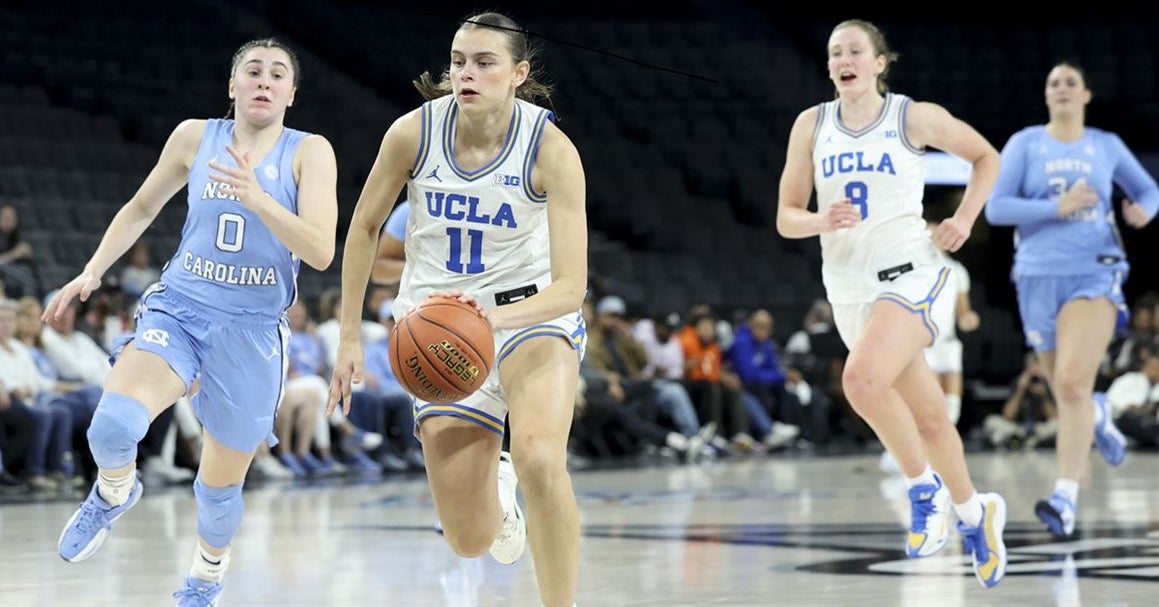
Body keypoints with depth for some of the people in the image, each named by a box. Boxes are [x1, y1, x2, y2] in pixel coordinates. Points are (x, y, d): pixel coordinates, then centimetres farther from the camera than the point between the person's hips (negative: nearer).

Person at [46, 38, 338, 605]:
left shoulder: (309, 152, -5)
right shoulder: (195, 136, 3)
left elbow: (320, 252, -16)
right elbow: (141, 208, 18)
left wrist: (257, 199, -28)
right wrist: (92, 272, 8)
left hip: (253, 330, -1)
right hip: (178, 308, 1)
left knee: (220, 486, 10)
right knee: (113, 425, -28)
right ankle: (114, 494, 8)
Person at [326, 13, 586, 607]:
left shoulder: (552, 150, -20)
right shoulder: (413, 133, -14)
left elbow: (571, 286, -25)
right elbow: (364, 229, 2)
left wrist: (496, 315, -42)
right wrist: (350, 337, 4)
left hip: (531, 309, -2)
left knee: (540, 458, -34)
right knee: (471, 541, 1)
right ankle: (498, 491, 41)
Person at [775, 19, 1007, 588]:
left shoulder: (914, 117, -5)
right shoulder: (812, 124, 3)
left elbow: (986, 157, 10)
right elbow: (786, 218, 4)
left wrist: (964, 219, -3)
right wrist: (821, 221, -18)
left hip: (908, 277, -4)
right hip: (847, 286, 4)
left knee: (862, 377, -29)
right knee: (927, 417, 12)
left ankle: (924, 486, -8)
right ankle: (974, 513, 33)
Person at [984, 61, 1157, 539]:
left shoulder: (1106, 145, 8)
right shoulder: (1025, 143, 4)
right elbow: (995, 208, -3)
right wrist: (1056, 208, -15)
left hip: (1095, 273, -2)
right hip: (1039, 277, 2)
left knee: (1073, 383, -19)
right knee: (1064, 389, 11)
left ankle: (1066, 499, -23)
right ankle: (1097, 418, 49)